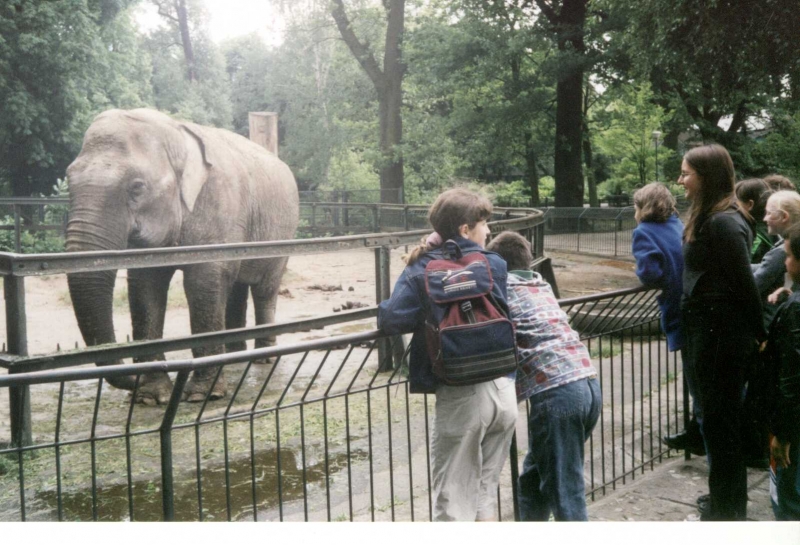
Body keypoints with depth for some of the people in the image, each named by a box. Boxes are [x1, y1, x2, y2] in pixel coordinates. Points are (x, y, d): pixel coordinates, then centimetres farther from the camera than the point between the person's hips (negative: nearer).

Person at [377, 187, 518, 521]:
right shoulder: (495, 265, 2)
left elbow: (391, 320, -13)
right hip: (503, 391, 3)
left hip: (461, 396, -3)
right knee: (486, 490, 21)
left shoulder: (421, 271, -5)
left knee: (454, 502, 8)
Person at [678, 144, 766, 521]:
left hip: (721, 333, -10)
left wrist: (758, 334, -9)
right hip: (707, 330, 10)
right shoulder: (707, 218, 13)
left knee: (720, 423, 1)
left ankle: (727, 512, 14)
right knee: (718, 421, 17)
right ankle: (725, 507, 30)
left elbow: (744, 282, -16)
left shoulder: (723, 222, -19)